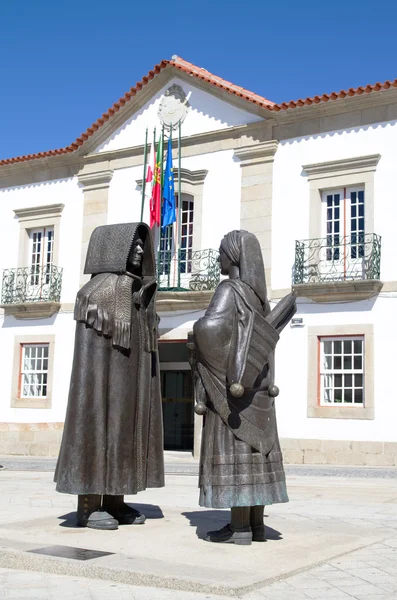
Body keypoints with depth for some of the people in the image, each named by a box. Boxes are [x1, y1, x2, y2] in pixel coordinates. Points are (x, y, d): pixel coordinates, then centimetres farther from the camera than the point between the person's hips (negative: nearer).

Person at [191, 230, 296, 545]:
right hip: (253, 385, 9)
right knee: (252, 448, 8)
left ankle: (240, 528, -3)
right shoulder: (256, 293, 14)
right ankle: (256, 524, 12)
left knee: (234, 449, -6)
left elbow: (211, 326, -30)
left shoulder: (229, 289, -13)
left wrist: (197, 330, -13)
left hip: (230, 383, -9)